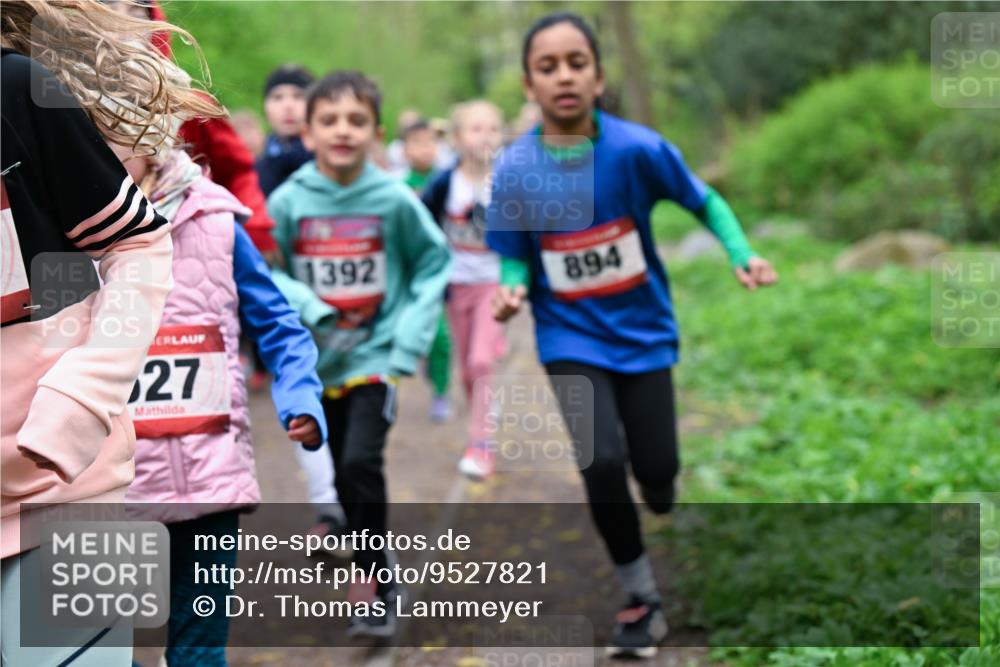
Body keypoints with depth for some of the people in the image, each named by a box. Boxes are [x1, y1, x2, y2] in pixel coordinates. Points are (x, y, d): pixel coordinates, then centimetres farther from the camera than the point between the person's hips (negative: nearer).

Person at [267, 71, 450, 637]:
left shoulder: (395, 200, -11)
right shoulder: (288, 200, -10)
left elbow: (433, 262, 0)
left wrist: (411, 339, -7)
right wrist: (309, 309, -22)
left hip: (377, 357, -2)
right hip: (318, 361, 3)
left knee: (361, 461, -20)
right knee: (344, 474, 12)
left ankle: (373, 579, -4)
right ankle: (381, 584, 30)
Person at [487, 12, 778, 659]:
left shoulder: (637, 147, -16)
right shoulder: (514, 168, -14)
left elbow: (706, 202, -2)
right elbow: (516, 258, -2)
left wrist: (743, 256, -17)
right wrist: (512, 289, -23)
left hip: (643, 332, 0)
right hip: (572, 338, 0)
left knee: (656, 470, 0)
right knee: (603, 460, -19)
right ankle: (642, 593, 6)